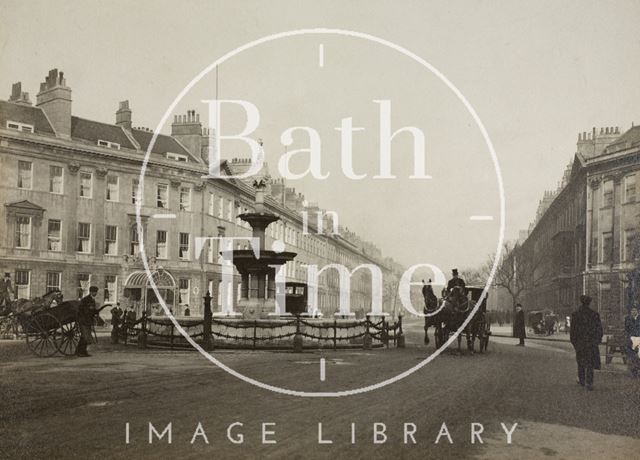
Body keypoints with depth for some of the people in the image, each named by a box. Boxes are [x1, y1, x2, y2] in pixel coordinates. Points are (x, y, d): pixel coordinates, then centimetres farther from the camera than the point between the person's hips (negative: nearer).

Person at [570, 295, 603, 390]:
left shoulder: (575, 314, -7)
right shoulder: (594, 314, -3)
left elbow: (573, 329, -6)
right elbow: (599, 328, 1)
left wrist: (573, 341, 4)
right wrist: (598, 340, 12)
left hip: (580, 342, 0)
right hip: (592, 342, 0)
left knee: (581, 361, 17)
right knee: (590, 363, 2)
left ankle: (582, 380, 27)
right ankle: (589, 383, -7)